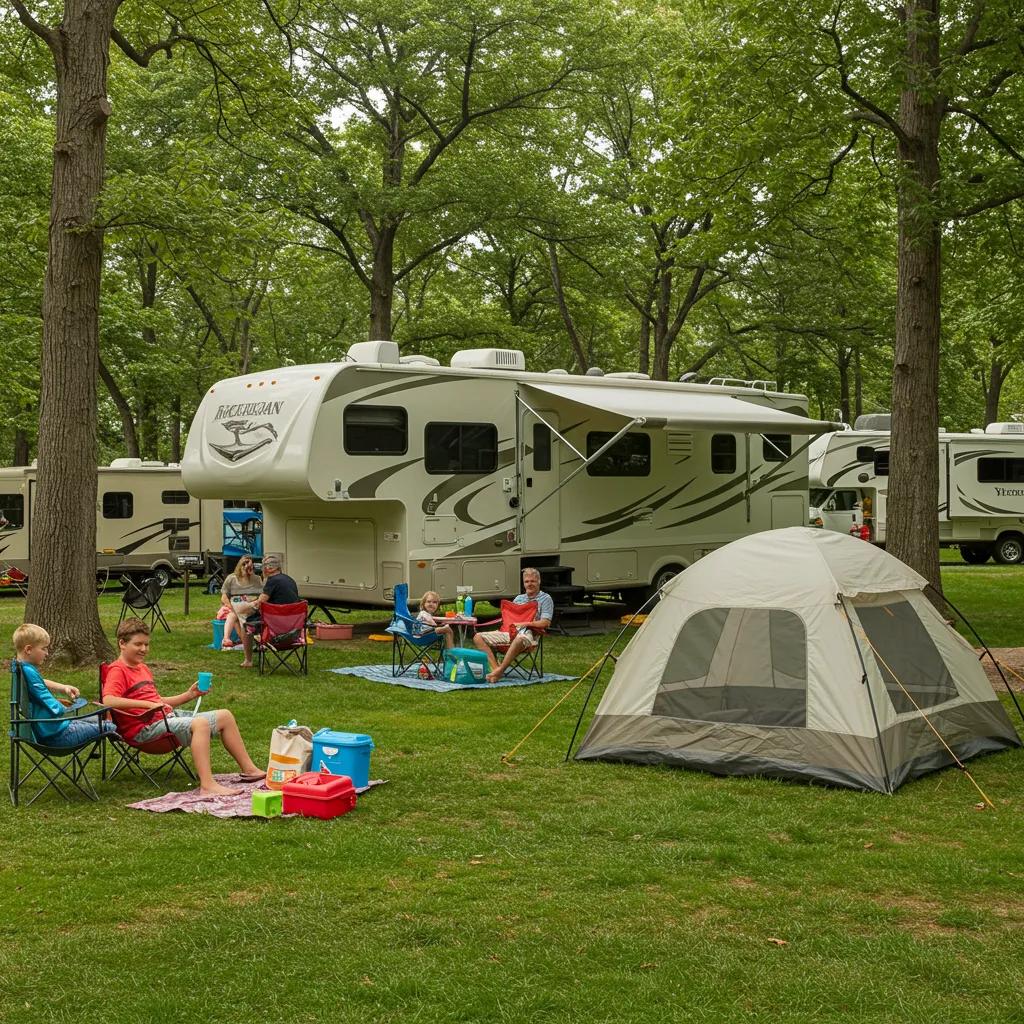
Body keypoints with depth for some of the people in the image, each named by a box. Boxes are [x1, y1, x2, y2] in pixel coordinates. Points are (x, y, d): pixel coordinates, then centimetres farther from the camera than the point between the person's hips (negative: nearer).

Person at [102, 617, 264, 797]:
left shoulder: (143, 668, 21)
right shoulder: (118, 671, -8)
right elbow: (108, 701, -27)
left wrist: (189, 695, 12)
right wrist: (147, 704, -30)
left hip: (167, 716, 10)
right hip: (145, 728, -10)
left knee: (224, 716, 9)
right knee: (200, 723, -33)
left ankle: (248, 769, 15)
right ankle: (207, 785, -41)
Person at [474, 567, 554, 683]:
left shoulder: (545, 599, 9)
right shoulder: (519, 598, 27)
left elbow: (545, 622, -4)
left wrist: (526, 623, -14)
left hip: (528, 633, -6)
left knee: (519, 639, -45)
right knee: (478, 637, -12)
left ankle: (500, 671, -38)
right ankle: (495, 668, -29)